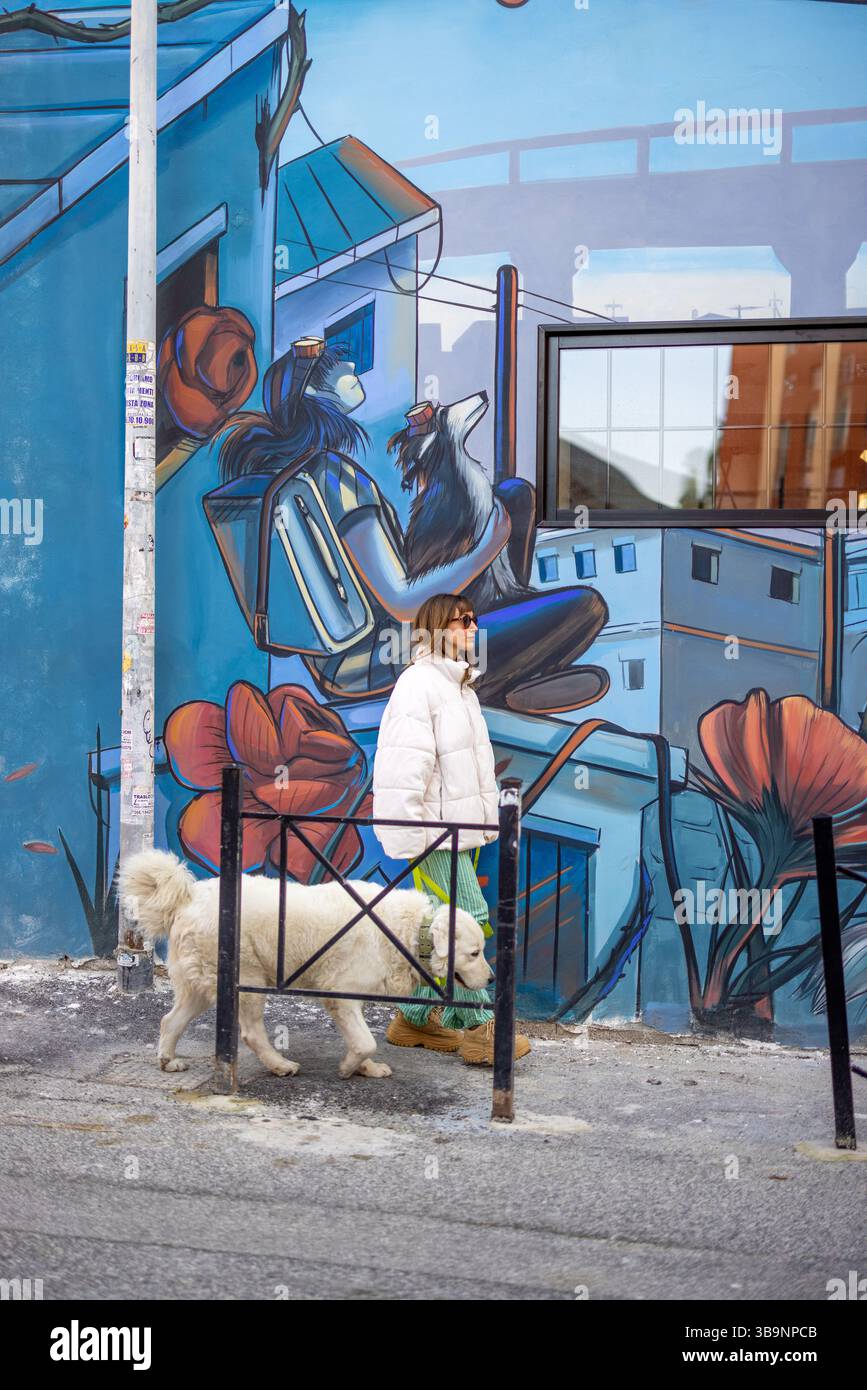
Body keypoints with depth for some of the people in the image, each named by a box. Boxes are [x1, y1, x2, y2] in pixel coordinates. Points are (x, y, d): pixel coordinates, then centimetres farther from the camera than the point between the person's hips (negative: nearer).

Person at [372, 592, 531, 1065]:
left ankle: (415, 1018, 22)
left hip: (455, 828, 10)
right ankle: (480, 1027, -2)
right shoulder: (419, 684, -13)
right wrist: (410, 839, -22)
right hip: (433, 830, -10)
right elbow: (405, 765, -19)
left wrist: (486, 818, 22)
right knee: (468, 916, -9)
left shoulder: (459, 686, 19)